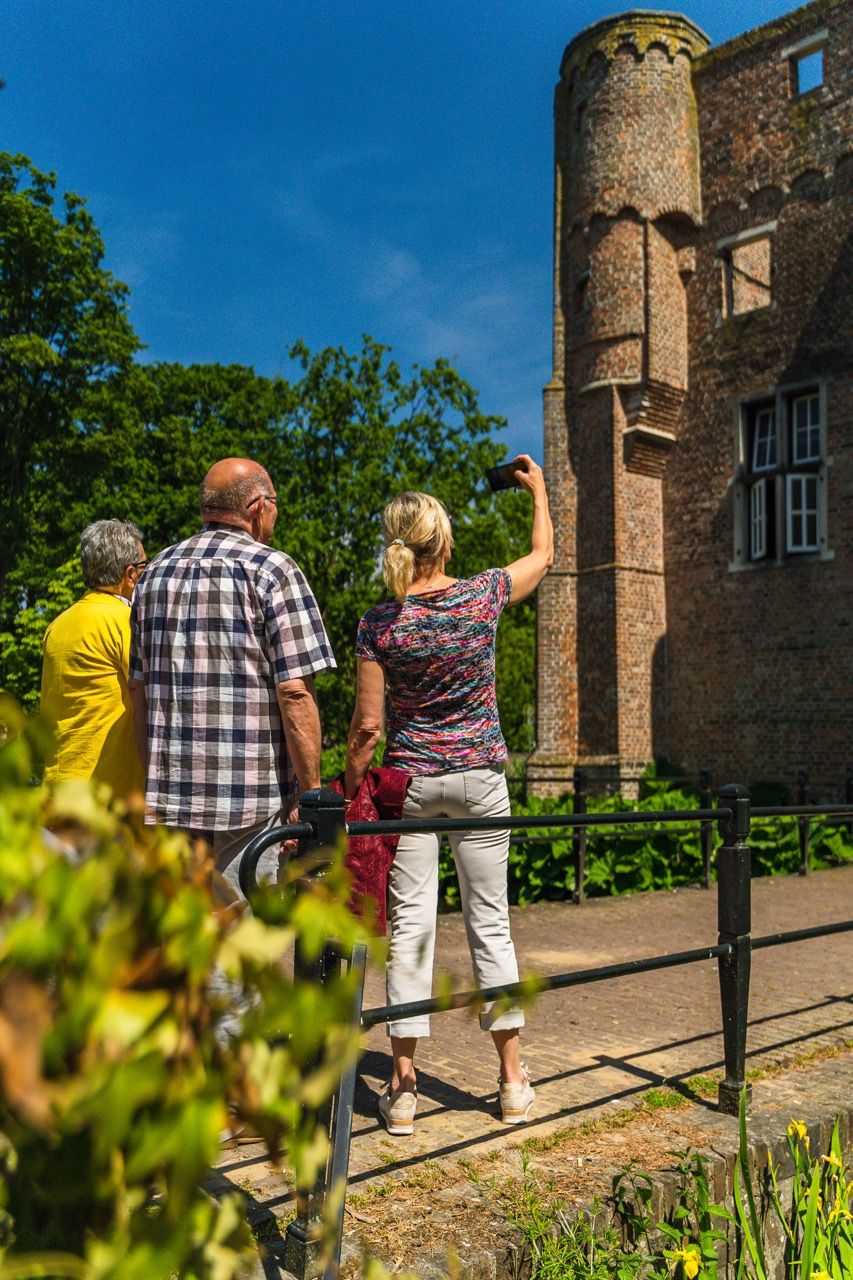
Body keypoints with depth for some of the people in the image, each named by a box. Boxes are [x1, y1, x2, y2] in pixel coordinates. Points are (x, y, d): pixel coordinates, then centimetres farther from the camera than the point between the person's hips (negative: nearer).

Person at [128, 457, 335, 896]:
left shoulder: (156, 571, 12)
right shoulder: (272, 569, -7)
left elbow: (138, 690, 14)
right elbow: (295, 692, -14)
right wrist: (311, 793, -9)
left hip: (169, 798, 6)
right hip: (254, 798, -6)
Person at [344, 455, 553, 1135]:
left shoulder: (380, 623, -8)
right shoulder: (483, 596, -5)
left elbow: (366, 725, -8)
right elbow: (542, 555, 15)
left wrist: (348, 798, 4)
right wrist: (538, 488, 29)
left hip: (409, 780, -1)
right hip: (480, 778, 1)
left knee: (411, 926, 5)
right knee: (491, 922, 9)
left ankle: (403, 1089, 10)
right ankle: (514, 1082, 19)